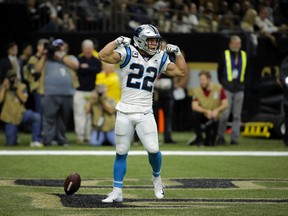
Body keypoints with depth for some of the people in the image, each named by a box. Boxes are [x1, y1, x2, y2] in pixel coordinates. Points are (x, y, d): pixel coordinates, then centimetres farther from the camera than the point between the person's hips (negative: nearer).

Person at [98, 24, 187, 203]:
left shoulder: (160, 59, 8)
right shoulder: (128, 53, -4)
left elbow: (182, 72, 11)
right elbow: (103, 56, -17)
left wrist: (177, 52, 5)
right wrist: (118, 41, -16)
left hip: (145, 114, 2)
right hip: (125, 112, -2)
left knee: (153, 150, -10)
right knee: (121, 153, 5)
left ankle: (157, 178, 21)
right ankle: (117, 192, 14)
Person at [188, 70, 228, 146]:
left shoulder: (219, 88, -9)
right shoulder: (197, 91, -7)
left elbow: (225, 104, -9)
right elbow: (194, 106, -15)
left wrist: (217, 110, -29)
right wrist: (207, 111, -30)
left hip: (214, 118, -1)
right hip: (203, 116, 1)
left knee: (210, 143, -19)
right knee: (195, 114, -34)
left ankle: (208, 140, 22)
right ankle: (199, 138, -18)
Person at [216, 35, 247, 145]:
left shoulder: (244, 56, 9)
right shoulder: (225, 55, 0)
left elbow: (246, 71, 16)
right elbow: (219, 70, 9)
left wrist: (242, 83, 9)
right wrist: (222, 83, 5)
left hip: (239, 90, 3)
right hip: (227, 89, -3)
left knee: (237, 115, 2)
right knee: (225, 114, -7)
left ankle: (234, 138, 4)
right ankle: (220, 137, 4)